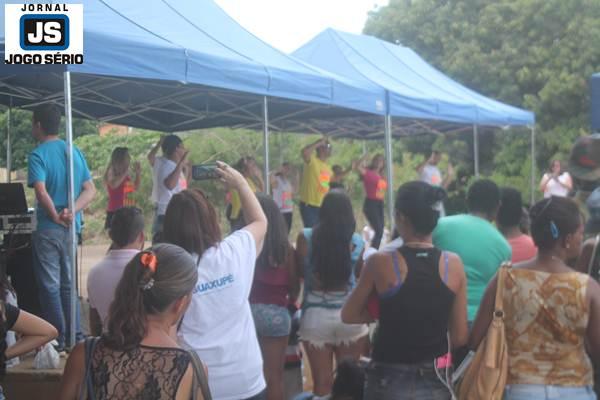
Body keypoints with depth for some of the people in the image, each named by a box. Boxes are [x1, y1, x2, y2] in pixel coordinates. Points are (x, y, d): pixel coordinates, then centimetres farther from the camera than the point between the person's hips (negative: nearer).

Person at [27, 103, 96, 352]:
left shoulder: (37, 155, -10)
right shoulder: (75, 152, 8)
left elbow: (41, 191, -23)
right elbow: (90, 190, 1)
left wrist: (56, 217, -11)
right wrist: (72, 212, -11)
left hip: (48, 229, -6)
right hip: (71, 229, 6)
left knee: (50, 285, 3)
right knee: (68, 284, 15)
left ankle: (58, 339, 5)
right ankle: (75, 336, 17)